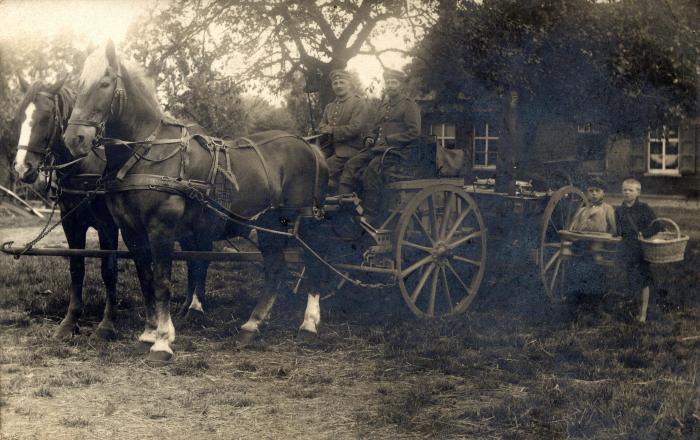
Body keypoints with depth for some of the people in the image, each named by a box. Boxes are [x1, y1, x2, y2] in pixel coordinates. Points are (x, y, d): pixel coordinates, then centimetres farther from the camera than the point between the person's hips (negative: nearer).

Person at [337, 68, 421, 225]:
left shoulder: (409, 105, 1)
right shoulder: (384, 105, 24)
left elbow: (414, 133, -9)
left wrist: (388, 139, -13)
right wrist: (370, 138, 8)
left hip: (397, 151, -7)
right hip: (377, 148, 7)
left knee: (372, 169, -33)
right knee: (351, 165, -16)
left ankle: (369, 216, -31)